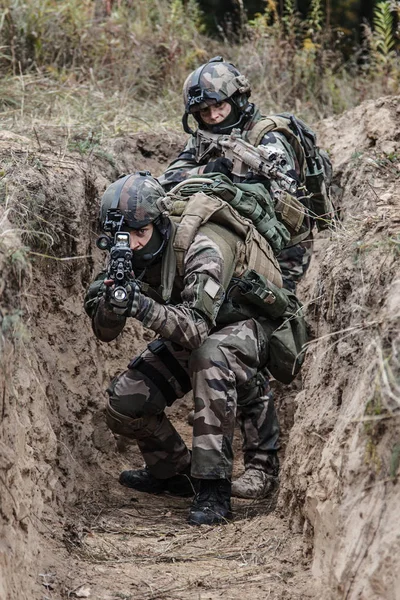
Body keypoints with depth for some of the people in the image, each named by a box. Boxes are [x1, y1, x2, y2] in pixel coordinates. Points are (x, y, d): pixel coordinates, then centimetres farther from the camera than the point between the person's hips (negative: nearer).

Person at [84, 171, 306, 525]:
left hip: (247, 325, -7)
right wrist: (110, 301, -36)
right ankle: (174, 472, 19)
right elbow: (105, 333, -14)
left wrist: (145, 307, -58)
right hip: (191, 334, 7)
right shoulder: (132, 252, -12)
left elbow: (197, 327, -43)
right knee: (124, 403, -8)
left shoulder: (202, 247, -33)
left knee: (210, 355, -40)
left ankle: (213, 489, -34)